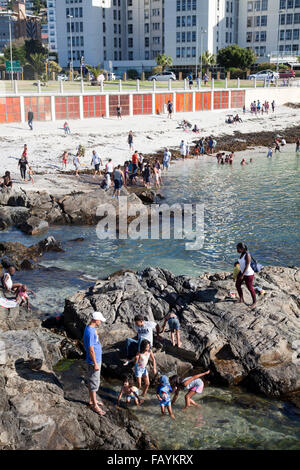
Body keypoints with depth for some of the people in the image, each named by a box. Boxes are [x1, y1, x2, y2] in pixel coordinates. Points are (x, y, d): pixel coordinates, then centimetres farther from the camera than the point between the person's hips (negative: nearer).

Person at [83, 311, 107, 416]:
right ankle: (94, 405, 10)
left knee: (93, 381, 20)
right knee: (94, 383, 1)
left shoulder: (91, 328, 6)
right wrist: (95, 364, -20)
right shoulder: (90, 332, -26)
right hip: (94, 361, -10)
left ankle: (91, 400, 34)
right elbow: (91, 349, -24)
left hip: (97, 360, 10)